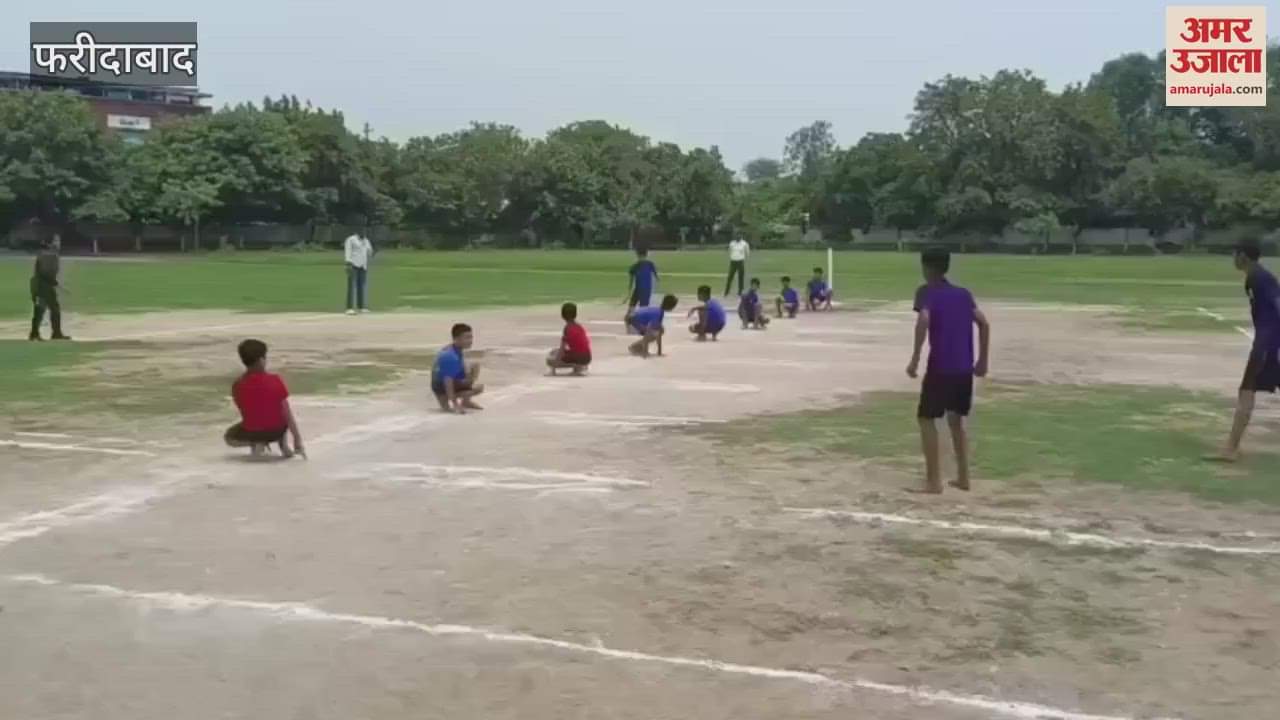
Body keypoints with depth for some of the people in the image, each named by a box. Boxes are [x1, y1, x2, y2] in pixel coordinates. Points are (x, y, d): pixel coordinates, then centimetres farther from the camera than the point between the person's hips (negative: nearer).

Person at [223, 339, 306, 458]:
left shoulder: (237, 386, -12)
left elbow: (245, 413, -1)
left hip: (251, 433, 0)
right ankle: (283, 445, 14)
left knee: (228, 437, 31)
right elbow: (288, 414, -12)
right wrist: (298, 440, -6)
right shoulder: (276, 381, -15)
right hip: (277, 431, 0)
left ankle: (256, 444, 2)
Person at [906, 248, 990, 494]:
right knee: (956, 419, 20)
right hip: (964, 368, 6)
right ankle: (963, 477, 20)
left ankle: (933, 480, 0)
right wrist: (983, 360, 15)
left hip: (940, 367, -6)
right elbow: (984, 324, 10)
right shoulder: (964, 294, 13)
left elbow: (923, 321, -22)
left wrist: (915, 358, -20)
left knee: (926, 419, 4)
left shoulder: (928, 292, -4)